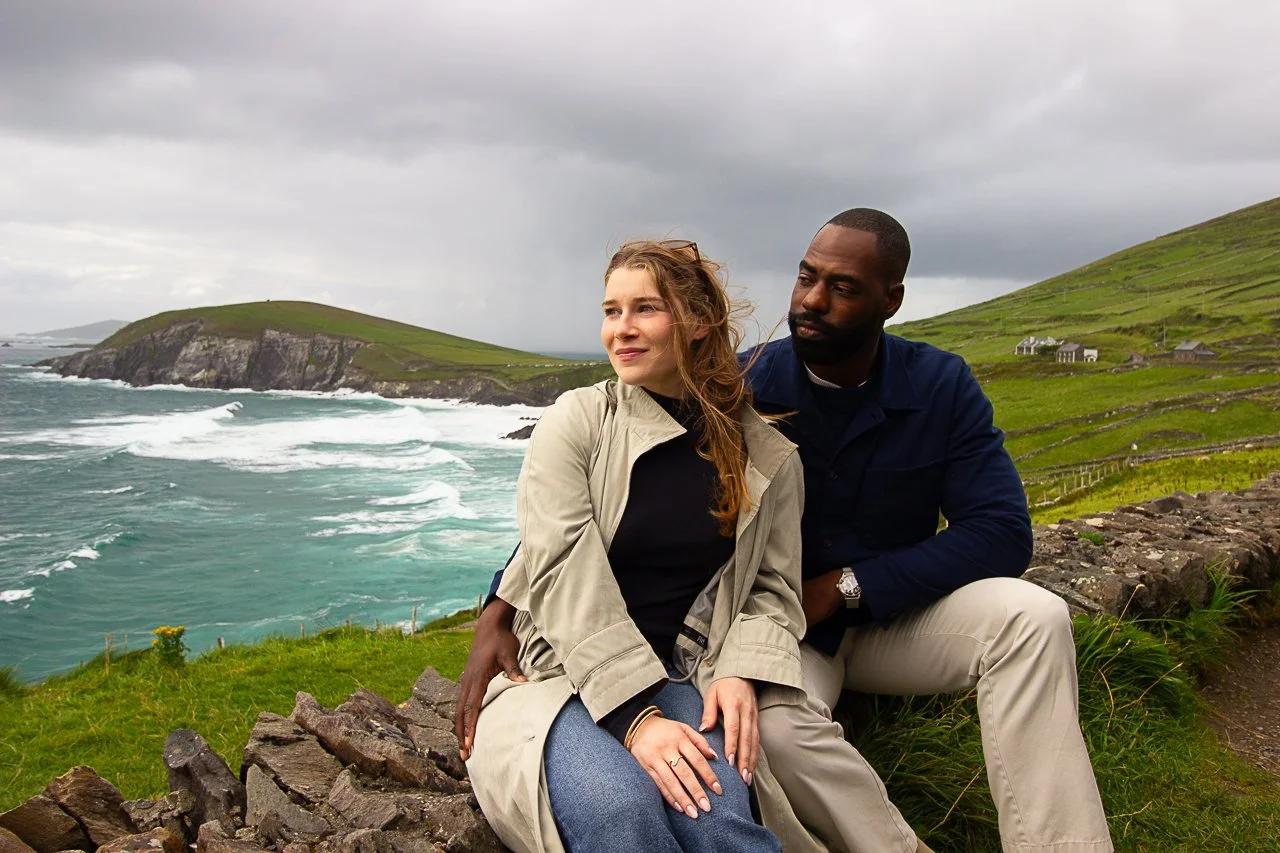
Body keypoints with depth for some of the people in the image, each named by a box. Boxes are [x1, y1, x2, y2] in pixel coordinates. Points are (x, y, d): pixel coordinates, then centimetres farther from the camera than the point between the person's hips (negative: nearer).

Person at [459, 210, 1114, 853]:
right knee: (772, 724, -35)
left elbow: (1002, 533, -13)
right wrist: (499, 612, -23)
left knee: (1030, 616, -27)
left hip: (895, 616, 2)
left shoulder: (943, 386, -7)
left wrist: (842, 587, -20)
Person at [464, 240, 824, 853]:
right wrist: (636, 716, -22)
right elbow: (565, 574, -13)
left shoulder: (767, 457, 5)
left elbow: (773, 587, 8)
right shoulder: (576, 421, -4)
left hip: (678, 676, 2)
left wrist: (741, 670, -13)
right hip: (559, 674, -2)